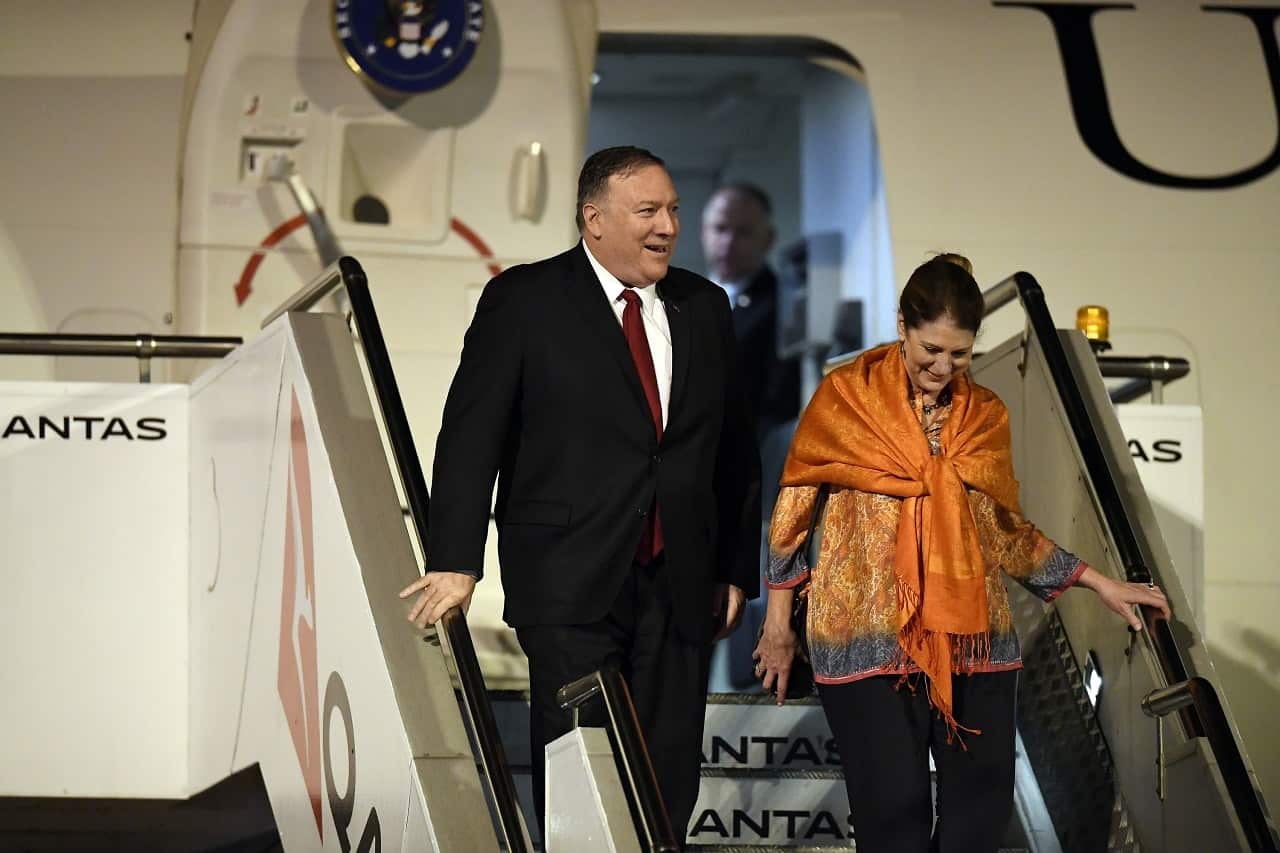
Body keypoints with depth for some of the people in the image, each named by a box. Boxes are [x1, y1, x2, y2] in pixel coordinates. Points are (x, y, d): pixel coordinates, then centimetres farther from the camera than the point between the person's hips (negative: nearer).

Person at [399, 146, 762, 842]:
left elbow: (735, 450, 18)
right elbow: (471, 438, -5)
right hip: (571, 582, -4)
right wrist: (456, 562, -12)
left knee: (670, 780, 2)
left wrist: (737, 570, 15)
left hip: (680, 585, 4)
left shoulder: (704, 307, 13)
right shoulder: (524, 301, -1)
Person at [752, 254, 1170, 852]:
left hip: (971, 637, 4)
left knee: (983, 802, -2)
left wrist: (1099, 584, 14)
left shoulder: (985, 415, 10)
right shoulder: (846, 395, 0)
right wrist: (779, 619, 4)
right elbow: (794, 506, 4)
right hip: (869, 635, -4)